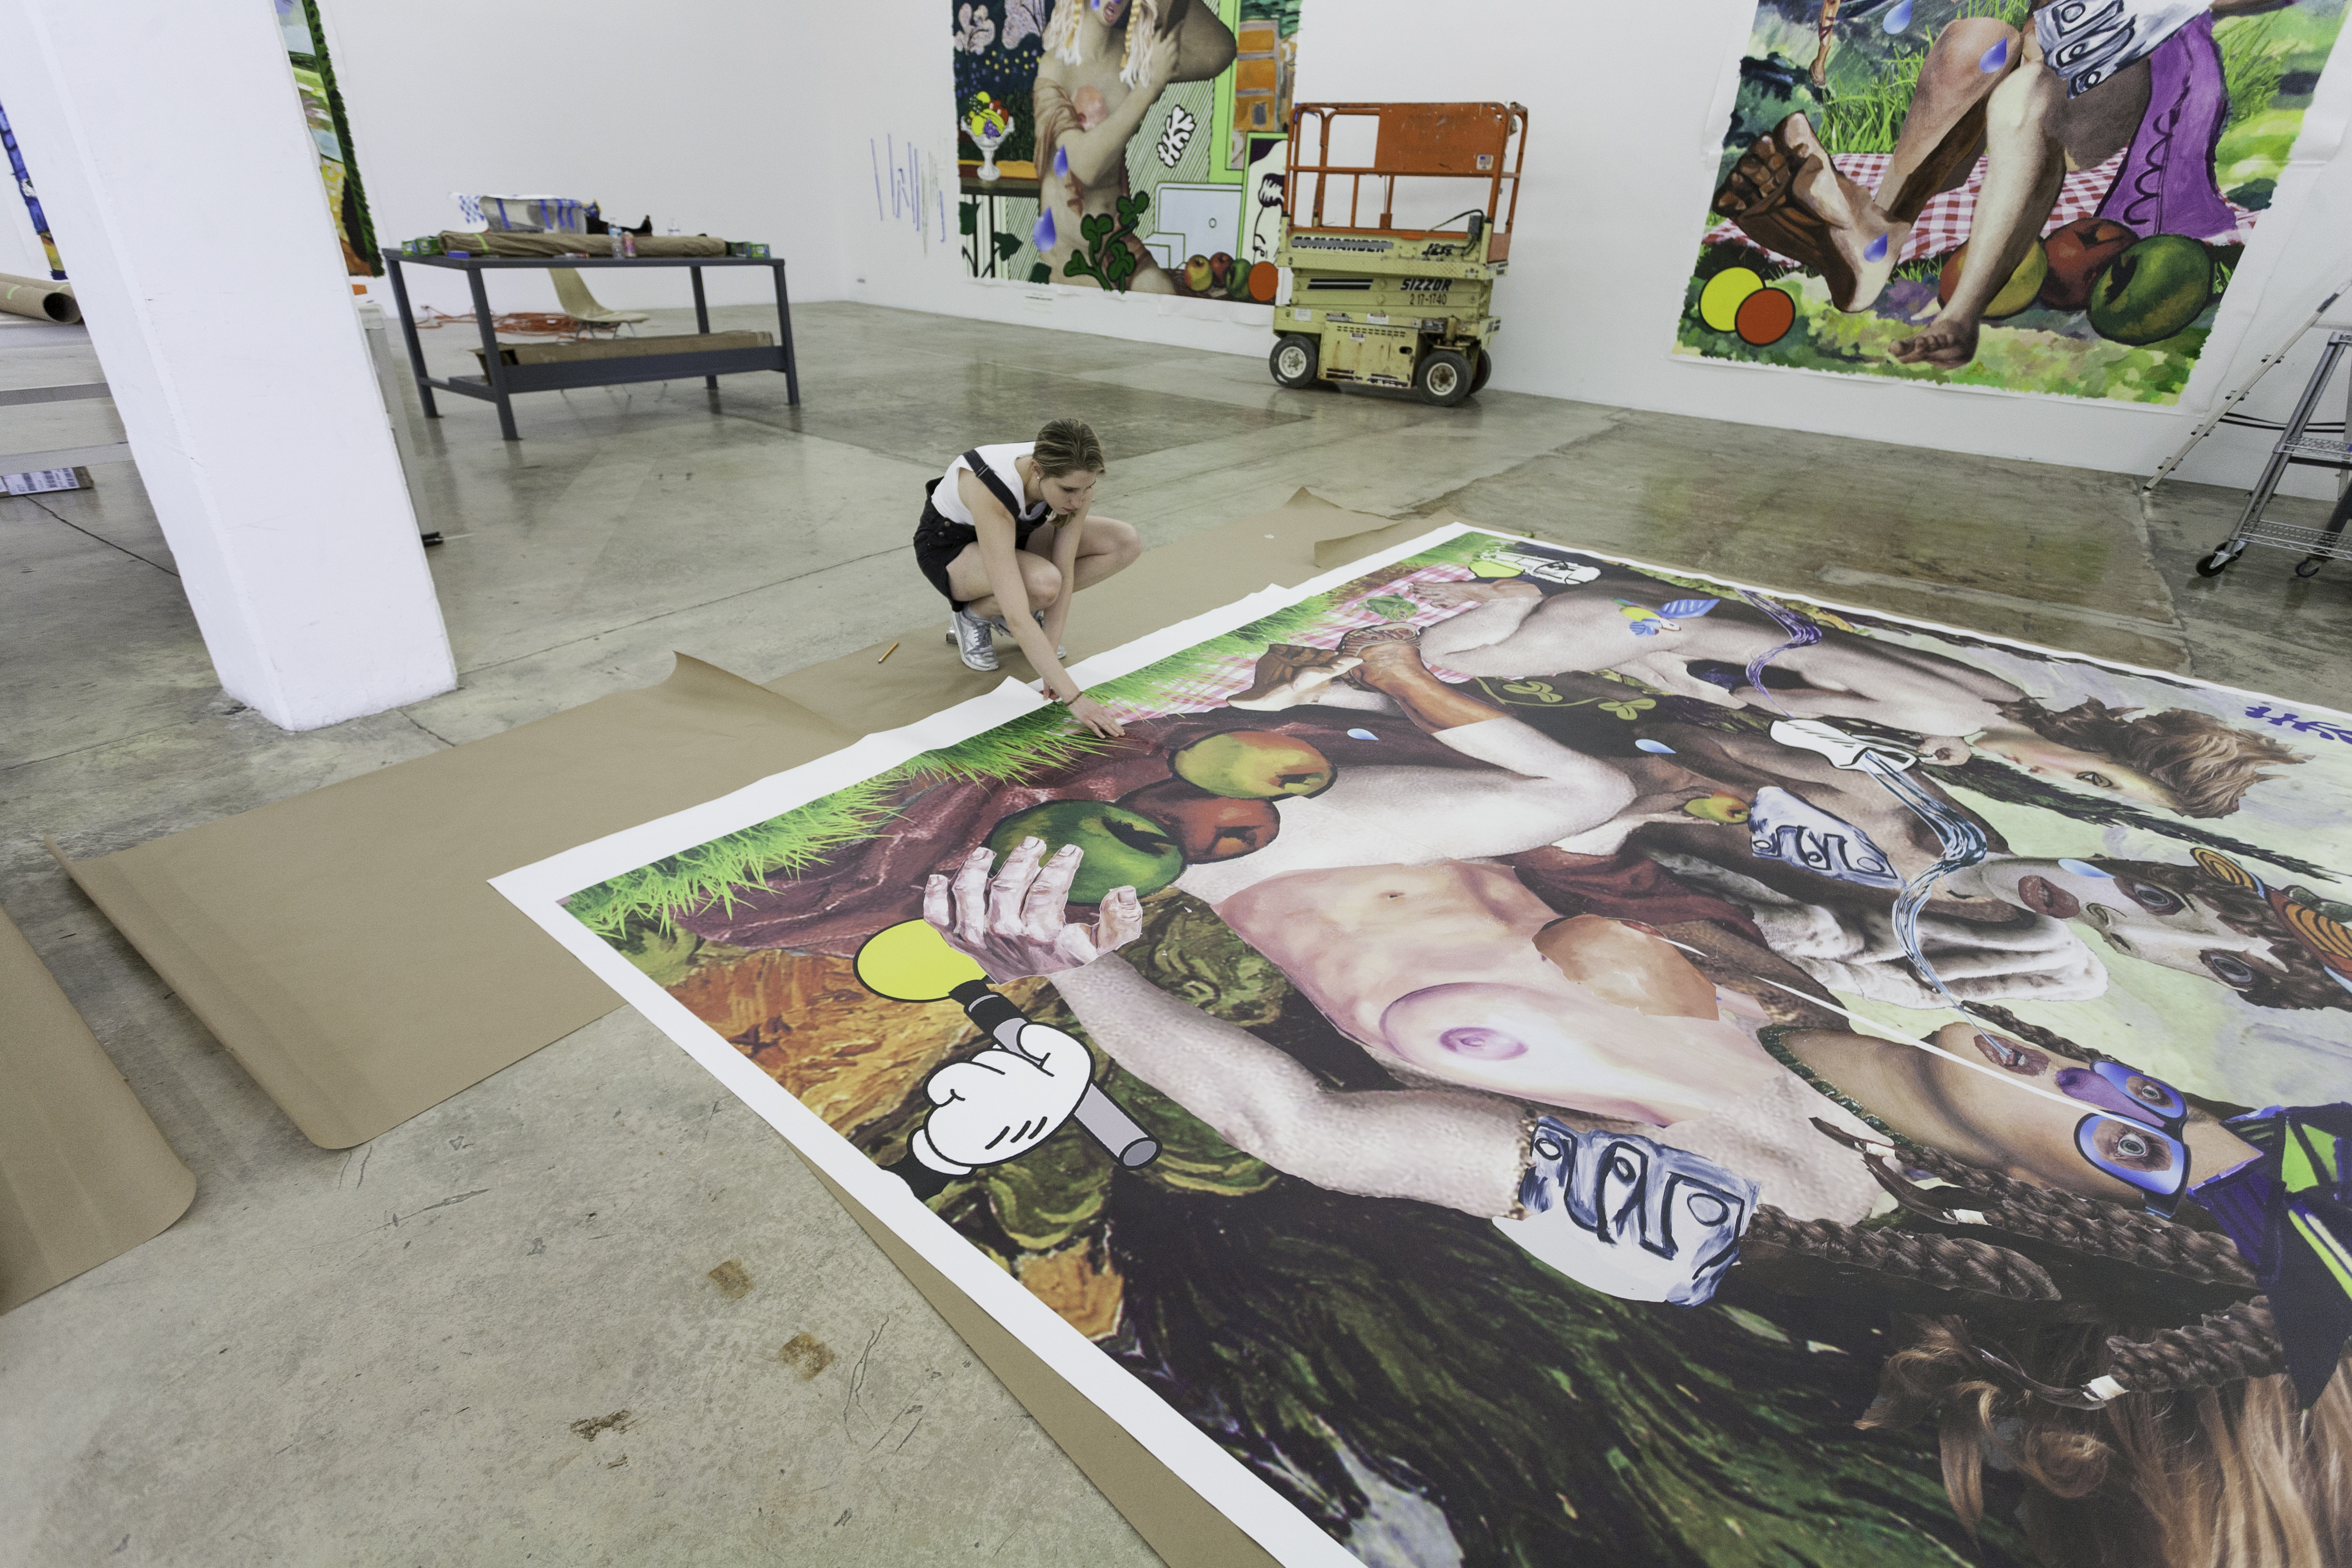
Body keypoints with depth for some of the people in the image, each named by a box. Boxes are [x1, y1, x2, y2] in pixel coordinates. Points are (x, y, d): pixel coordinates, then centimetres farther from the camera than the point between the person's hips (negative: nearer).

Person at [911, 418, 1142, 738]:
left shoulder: (1073, 476, -26)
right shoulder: (994, 492, -42)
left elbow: (1065, 571, -21)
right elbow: (1017, 620, -46)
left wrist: (1050, 648, -26)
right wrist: (1074, 698, -47)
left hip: (1013, 532, 6)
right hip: (948, 546, -6)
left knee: (1127, 544, -14)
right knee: (1043, 583, -39)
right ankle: (972, 614, -5)